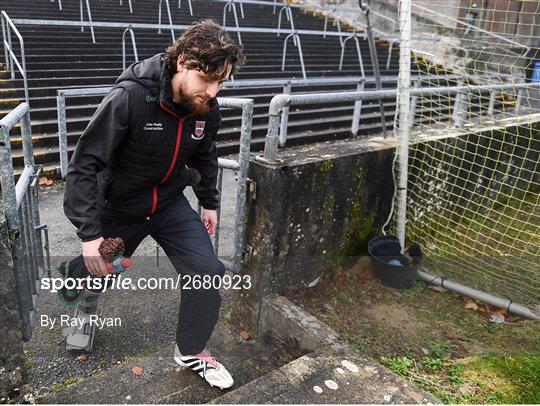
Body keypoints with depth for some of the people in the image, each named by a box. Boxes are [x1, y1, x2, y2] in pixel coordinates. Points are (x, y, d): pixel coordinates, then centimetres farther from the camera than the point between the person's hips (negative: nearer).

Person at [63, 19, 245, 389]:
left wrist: (210, 202, 12)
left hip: (171, 205, 4)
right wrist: (89, 233, -30)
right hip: (119, 208, -3)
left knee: (208, 271, -8)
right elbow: (84, 164, -27)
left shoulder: (208, 109, -12)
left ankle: (191, 352, 15)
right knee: (98, 272, 18)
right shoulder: (130, 97, -30)